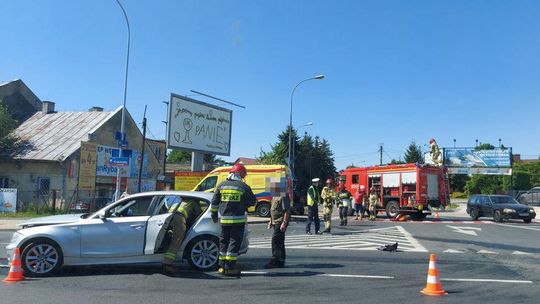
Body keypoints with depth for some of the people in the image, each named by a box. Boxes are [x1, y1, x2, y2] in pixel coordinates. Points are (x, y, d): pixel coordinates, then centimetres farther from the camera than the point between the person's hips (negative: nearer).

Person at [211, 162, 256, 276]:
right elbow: (252, 201, 1)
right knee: (234, 242, 0)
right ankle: (230, 267, -2)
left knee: (224, 242, 13)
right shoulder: (243, 186, -5)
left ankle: (222, 266, 16)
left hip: (224, 219, 4)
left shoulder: (222, 185, 6)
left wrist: (214, 214, 19)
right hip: (238, 219, -4)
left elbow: (214, 201, 9)